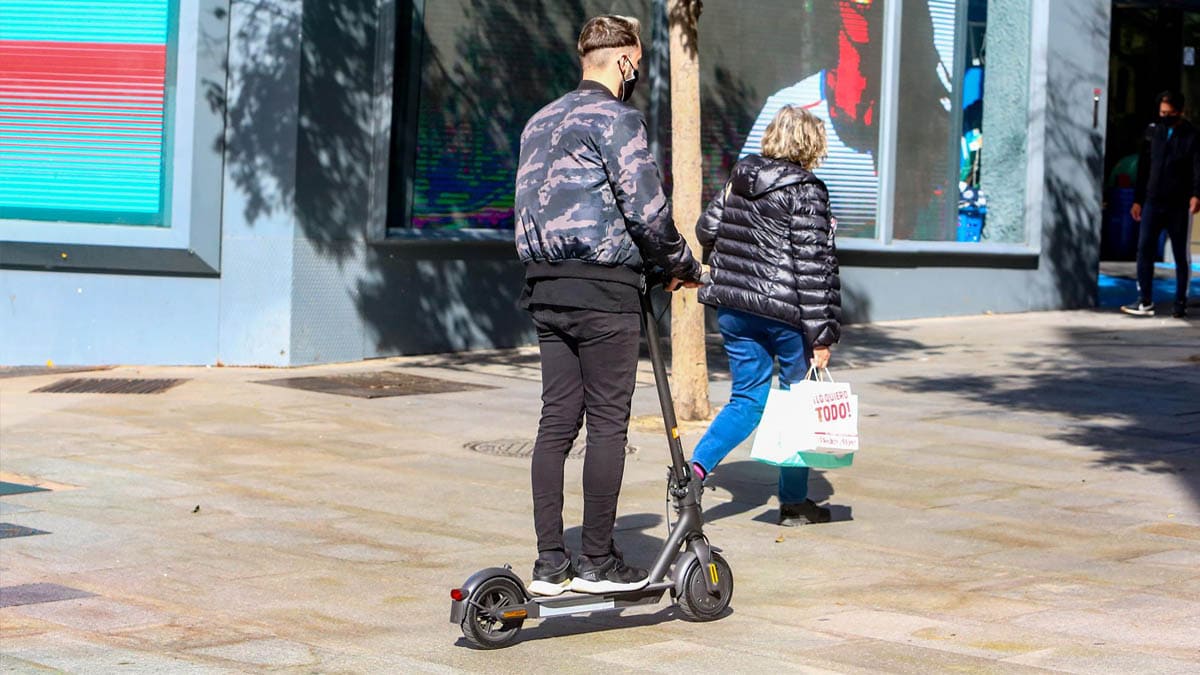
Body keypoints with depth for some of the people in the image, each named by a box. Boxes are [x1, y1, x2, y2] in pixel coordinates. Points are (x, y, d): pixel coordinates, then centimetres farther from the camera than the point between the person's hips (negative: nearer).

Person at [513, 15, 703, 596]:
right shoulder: (617, 118, -8)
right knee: (607, 424, -1)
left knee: (557, 421, 8)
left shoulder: (540, 122, 18)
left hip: (545, 286, 8)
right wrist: (682, 265, 3)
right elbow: (647, 210, -13)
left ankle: (550, 563, 8)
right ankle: (597, 562, 2)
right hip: (603, 289, -8)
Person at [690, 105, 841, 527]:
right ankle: (794, 502, 15)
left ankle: (697, 465, -8)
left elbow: (706, 229, 18)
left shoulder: (739, 180, 8)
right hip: (784, 312, -6)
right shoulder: (806, 192, -11)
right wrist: (821, 334, -13)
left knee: (748, 398, 14)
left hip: (732, 309, 6)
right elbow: (814, 266, -14)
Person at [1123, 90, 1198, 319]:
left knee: (1181, 255, 5)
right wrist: (1138, 199, 13)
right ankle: (1145, 301, -2)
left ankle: (1181, 303, 13)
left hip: (1179, 206, -3)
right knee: (1144, 249, -5)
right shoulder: (1153, 132, 10)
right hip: (1152, 203, 3)